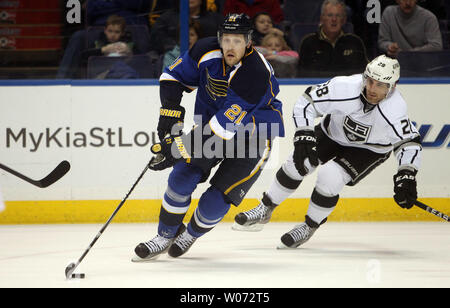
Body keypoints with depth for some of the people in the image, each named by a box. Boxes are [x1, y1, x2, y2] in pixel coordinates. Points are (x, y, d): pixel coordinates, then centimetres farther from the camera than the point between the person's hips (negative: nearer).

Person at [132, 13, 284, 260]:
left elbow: (225, 128, -37)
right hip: (210, 122, 5)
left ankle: (192, 233, 19)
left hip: (252, 136, -5)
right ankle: (166, 235, 9)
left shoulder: (256, 75, -35)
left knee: (218, 199, -12)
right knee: (182, 177, -11)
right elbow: (174, 76, 1)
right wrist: (170, 110, -16)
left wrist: (179, 150, -37)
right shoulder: (207, 51, -17)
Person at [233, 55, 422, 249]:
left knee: (329, 177, -22)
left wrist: (406, 176, -32)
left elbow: (409, 142, -22)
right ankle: (264, 212, 16)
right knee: (297, 164, -6)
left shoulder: (394, 110, -35)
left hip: (369, 150, -3)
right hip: (333, 132, 3)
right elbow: (306, 102, -21)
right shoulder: (344, 87, -32)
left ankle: (309, 227, 2)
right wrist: (304, 136, -29)